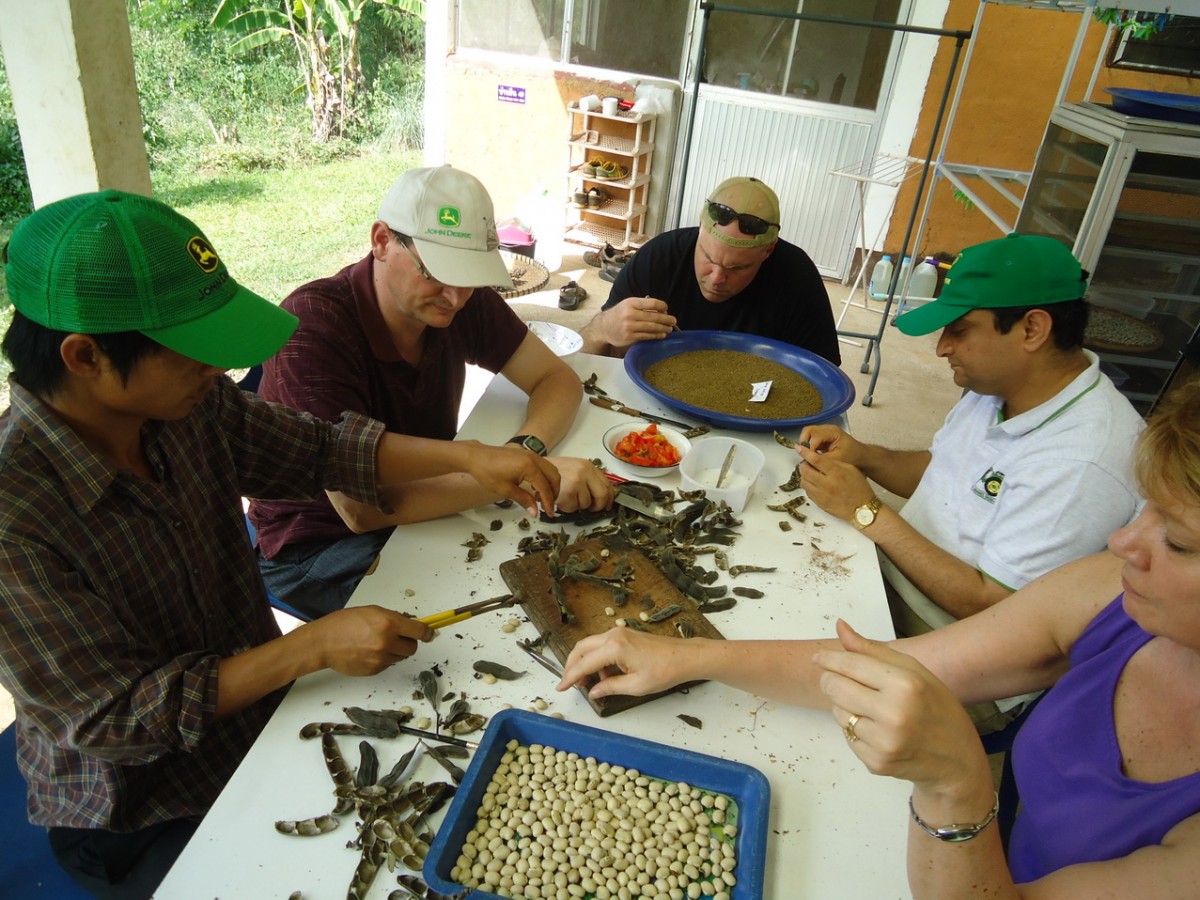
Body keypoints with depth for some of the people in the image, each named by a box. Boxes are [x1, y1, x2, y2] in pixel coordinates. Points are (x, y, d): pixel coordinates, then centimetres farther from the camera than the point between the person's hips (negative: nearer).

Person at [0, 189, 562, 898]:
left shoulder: (189, 406, -13)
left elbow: (319, 451, 0)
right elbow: (112, 719, -24)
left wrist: (468, 456, -11)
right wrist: (314, 647, -29)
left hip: (260, 710, 5)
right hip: (145, 822, -5)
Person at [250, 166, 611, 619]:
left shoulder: (463, 298, -10)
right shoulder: (311, 326, -28)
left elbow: (558, 379, -3)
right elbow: (360, 506, -33)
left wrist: (529, 448, -25)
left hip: (426, 506, 6)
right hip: (317, 547, -5)